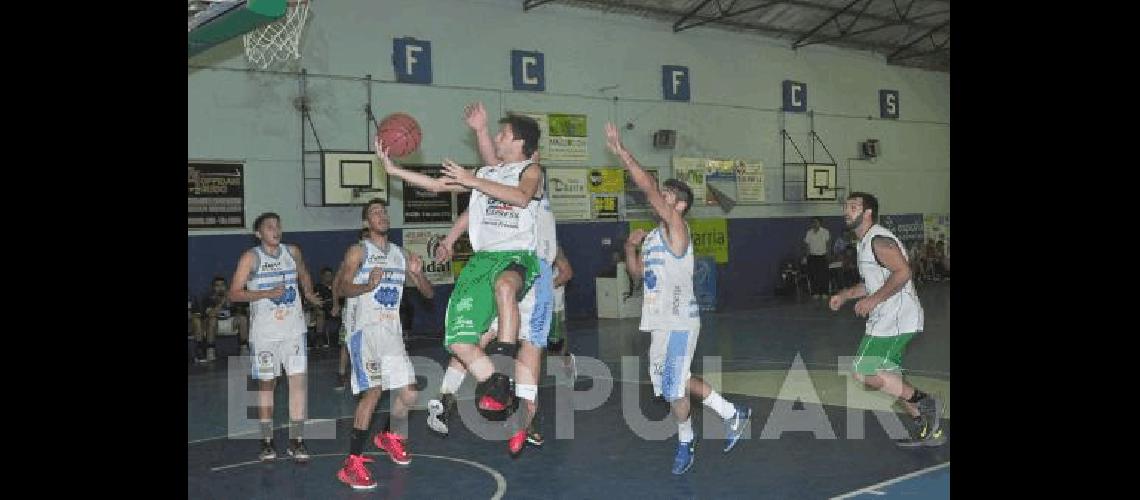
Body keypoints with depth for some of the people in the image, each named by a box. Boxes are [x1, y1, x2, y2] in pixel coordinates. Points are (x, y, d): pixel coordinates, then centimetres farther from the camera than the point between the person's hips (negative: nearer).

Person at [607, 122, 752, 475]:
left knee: (674, 388, -2)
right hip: (661, 322, 9)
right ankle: (733, 414, 31)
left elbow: (649, 188, -22)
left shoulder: (676, 228, -12)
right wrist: (630, 247, 5)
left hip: (679, 321, -9)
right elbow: (637, 271, 23)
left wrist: (620, 152, -23)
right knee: (674, 383, 18)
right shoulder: (653, 237, 14)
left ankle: (685, 442, 22)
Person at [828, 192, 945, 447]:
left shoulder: (878, 240, -15)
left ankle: (923, 402, -2)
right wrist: (845, 295, 20)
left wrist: (873, 300, -24)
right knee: (889, 378, 14)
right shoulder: (866, 242, 17)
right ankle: (930, 430, 21)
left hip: (895, 320, -11)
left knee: (864, 372, -11)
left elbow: (902, 272, -26)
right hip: (888, 320, 11)